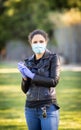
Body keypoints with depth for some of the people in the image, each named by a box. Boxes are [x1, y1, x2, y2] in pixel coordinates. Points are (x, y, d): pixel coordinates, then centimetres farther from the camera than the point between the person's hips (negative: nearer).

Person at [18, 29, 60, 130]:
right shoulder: (28, 63, 10)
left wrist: (32, 75, -14)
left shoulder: (53, 58, -4)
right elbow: (25, 89, 9)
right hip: (31, 109, 5)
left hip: (48, 109, -5)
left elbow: (54, 81, -16)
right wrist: (24, 77, -11)